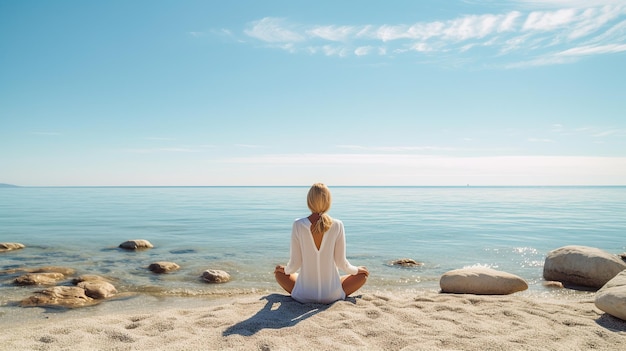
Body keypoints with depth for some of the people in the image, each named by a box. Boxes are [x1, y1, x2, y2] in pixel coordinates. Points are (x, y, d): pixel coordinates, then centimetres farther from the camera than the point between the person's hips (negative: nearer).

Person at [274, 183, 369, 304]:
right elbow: (340, 262, -6)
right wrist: (356, 270, 15)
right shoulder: (337, 226, -12)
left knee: (279, 273, 29)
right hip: (331, 295, 0)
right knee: (362, 275, 25)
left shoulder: (298, 225, -12)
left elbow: (295, 263, -6)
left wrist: (286, 270, 17)